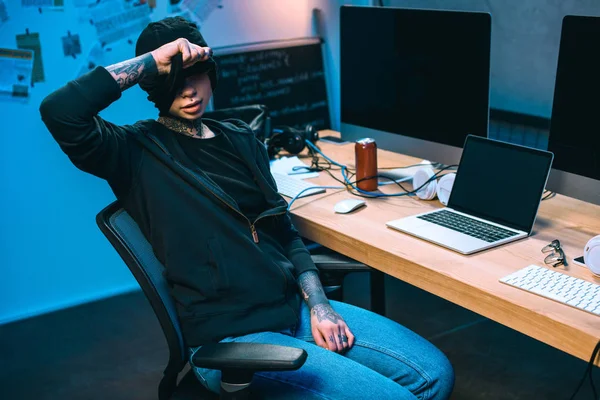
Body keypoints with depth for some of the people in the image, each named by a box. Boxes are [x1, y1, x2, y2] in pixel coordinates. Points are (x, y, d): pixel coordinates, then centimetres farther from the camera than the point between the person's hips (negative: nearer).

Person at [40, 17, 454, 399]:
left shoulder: (240, 139, 13)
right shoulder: (137, 151, -5)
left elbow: (286, 232, 14)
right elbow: (58, 111, -25)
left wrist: (319, 305, 1)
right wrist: (152, 60, -18)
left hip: (295, 308, 7)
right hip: (229, 338, -6)